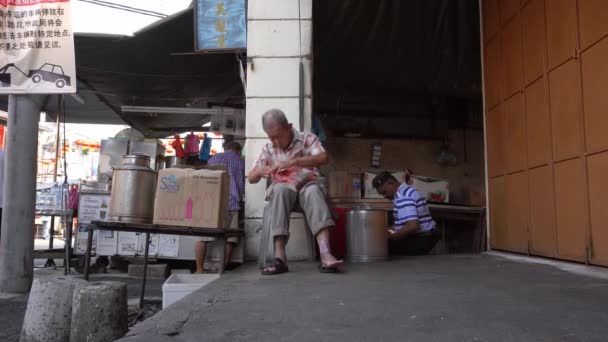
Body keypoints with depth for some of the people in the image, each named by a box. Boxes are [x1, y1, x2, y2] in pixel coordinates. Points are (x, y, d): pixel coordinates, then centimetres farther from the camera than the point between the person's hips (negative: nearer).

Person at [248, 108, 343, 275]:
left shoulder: (307, 138, 6)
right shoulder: (268, 149, 14)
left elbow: (323, 158, -13)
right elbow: (251, 178, 14)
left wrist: (293, 162, -23)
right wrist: (261, 171, -11)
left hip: (307, 184, -1)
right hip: (283, 189, 1)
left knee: (313, 192, -38)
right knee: (280, 190, -37)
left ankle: (325, 254, -53)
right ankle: (279, 256, -45)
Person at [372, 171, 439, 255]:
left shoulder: (403, 197, -22)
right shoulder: (408, 191, 14)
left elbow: (412, 226, -32)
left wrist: (391, 237, -20)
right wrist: (388, 229, 11)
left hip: (418, 241, -11)